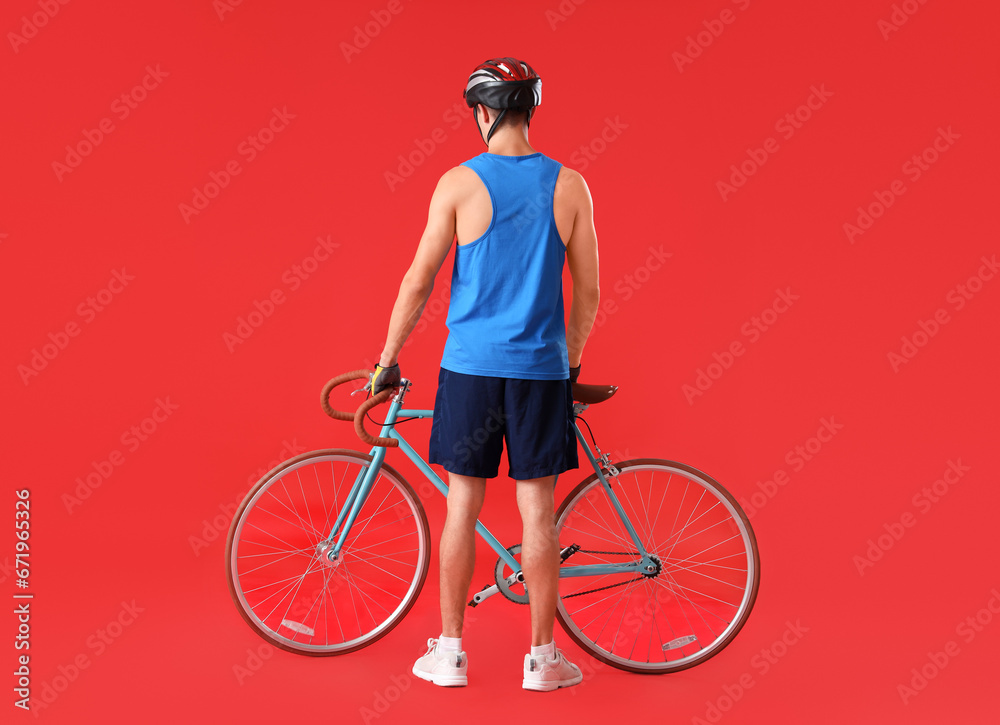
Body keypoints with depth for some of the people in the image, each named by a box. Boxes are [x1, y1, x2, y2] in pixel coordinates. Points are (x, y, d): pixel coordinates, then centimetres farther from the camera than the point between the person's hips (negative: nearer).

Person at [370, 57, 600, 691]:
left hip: (470, 366, -1)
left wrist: (387, 359, 8)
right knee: (538, 511, 6)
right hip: (541, 369, 1)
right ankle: (543, 657, 14)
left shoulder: (459, 182, -5)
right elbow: (589, 293, 3)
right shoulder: (569, 186, 0)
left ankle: (450, 652, 15)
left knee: (463, 506, 7)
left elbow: (419, 281, -3)